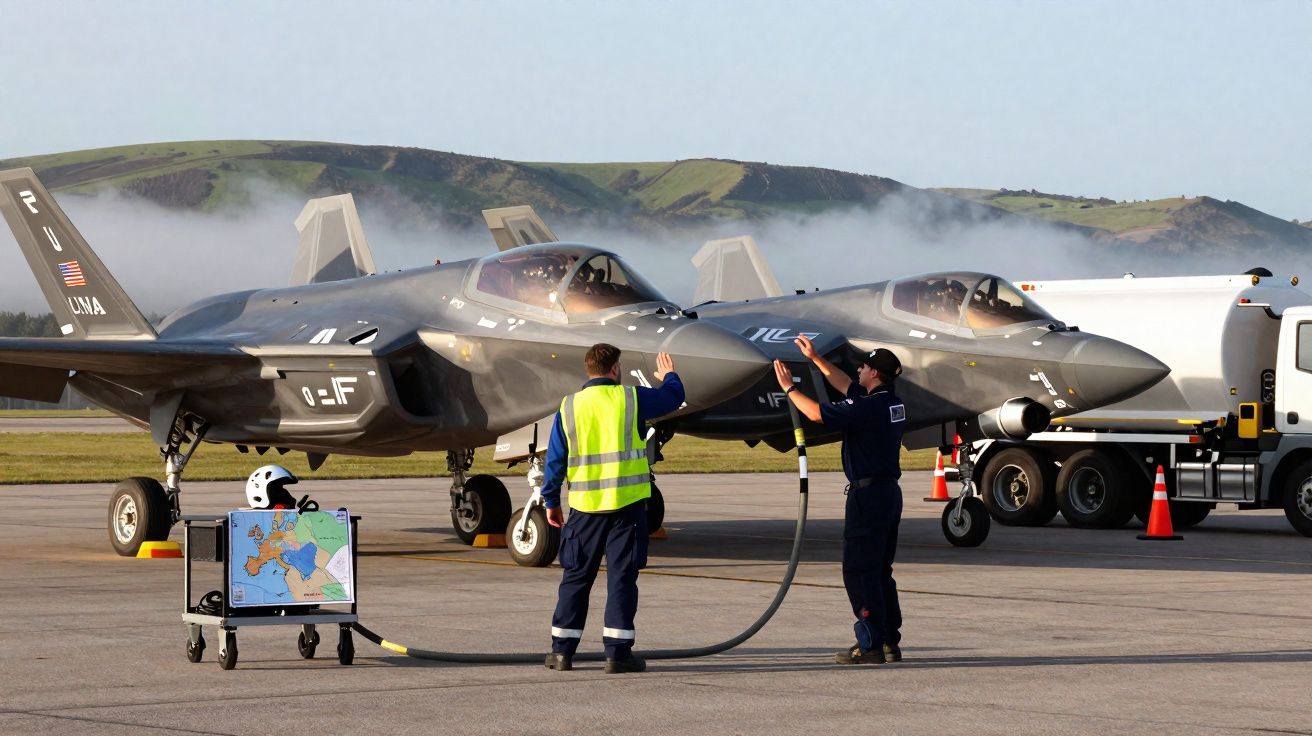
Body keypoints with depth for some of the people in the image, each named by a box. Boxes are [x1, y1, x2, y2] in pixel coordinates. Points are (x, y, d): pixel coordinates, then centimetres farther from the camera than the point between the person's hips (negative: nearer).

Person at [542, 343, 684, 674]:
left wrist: (551, 501, 14)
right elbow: (673, 397, 15)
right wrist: (669, 376, 37)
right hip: (627, 504, -2)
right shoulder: (632, 399, -2)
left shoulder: (569, 407, 2)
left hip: (585, 506, 2)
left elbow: (555, 460, 4)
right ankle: (618, 652, -2)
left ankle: (562, 650, 12)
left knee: (576, 577, 11)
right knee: (621, 577, 1)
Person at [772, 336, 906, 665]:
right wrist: (816, 359, 29)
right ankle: (889, 642, 16)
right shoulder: (892, 403, 10)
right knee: (880, 571, 14)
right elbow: (847, 387, 24)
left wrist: (789, 388, -5)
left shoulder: (870, 408, -19)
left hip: (868, 493, -9)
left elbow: (817, 413, -20)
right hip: (889, 491, 9)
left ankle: (870, 645, -7)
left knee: (859, 571, -5)